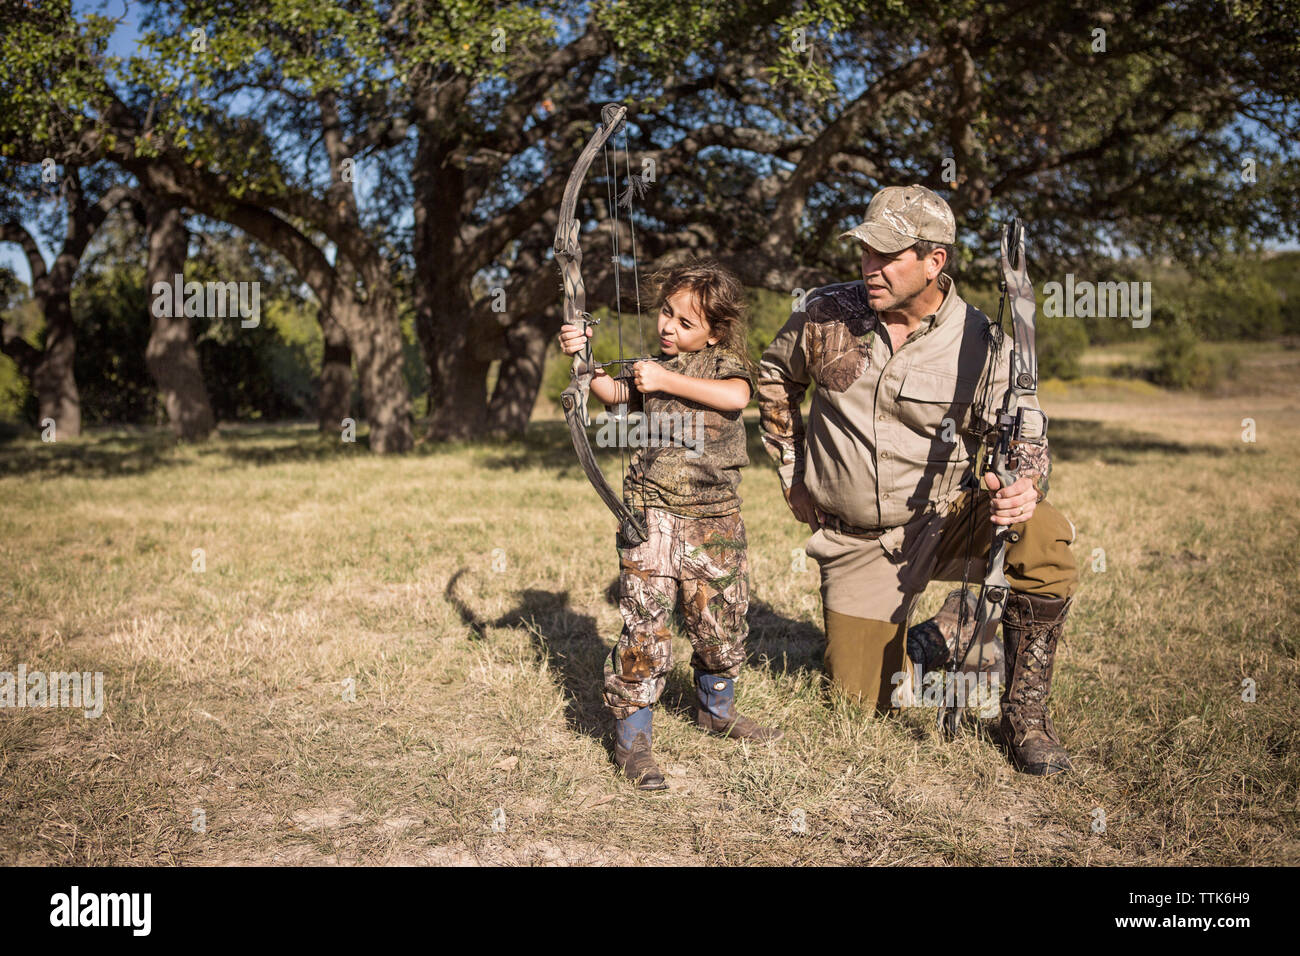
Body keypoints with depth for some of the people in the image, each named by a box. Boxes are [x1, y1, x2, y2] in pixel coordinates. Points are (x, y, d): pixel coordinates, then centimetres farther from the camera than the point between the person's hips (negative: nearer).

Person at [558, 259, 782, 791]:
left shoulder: (725, 361, 4)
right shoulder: (652, 366, 9)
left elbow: (736, 395, -19)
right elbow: (613, 393, -9)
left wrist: (669, 381, -20)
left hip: (715, 518, 1)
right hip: (652, 514, 0)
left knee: (720, 623, 14)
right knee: (645, 629, -6)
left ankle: (716, 711, 39)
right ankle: (631, 738, 7)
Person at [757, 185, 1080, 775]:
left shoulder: (982, 349, -11)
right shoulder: (826, 316, -6)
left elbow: (1023, 440, -8)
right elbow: (775, 376, 13)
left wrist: (1022, 490, -33)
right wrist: (792, 472, 10)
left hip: (944, 520, -1)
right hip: (855, 542, 2)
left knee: (1046, 538, -32)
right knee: (863, 700, 1)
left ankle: (1024, 712, -11)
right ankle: (903, 637, 37)